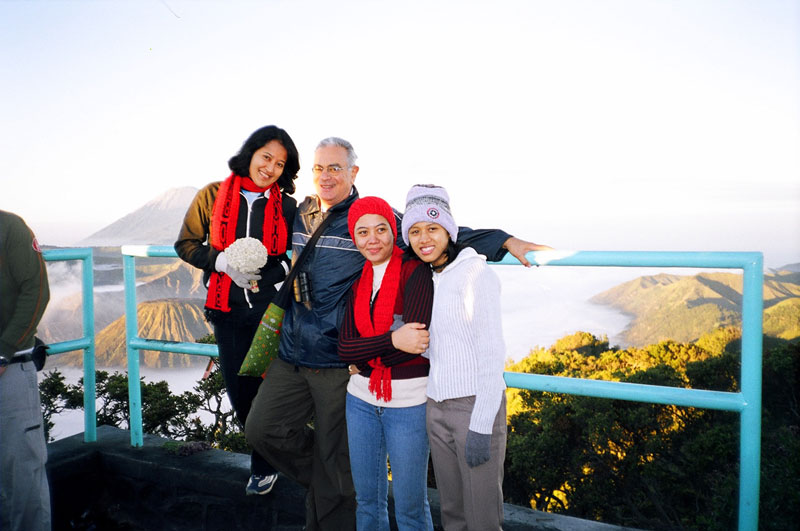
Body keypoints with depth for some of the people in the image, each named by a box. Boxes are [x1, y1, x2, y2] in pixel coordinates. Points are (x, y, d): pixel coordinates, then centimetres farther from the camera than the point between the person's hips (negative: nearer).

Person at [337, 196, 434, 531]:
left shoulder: (415, 271, -10)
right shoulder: (356, 281, 6)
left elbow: (415, 341, -21)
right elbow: (344, 348, -5)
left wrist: (362, 359, -10)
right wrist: (393, 340, -20)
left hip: (409, 402, -5)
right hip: (361, 400, 5)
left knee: (409, 504, 8)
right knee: (366, 498, 18)